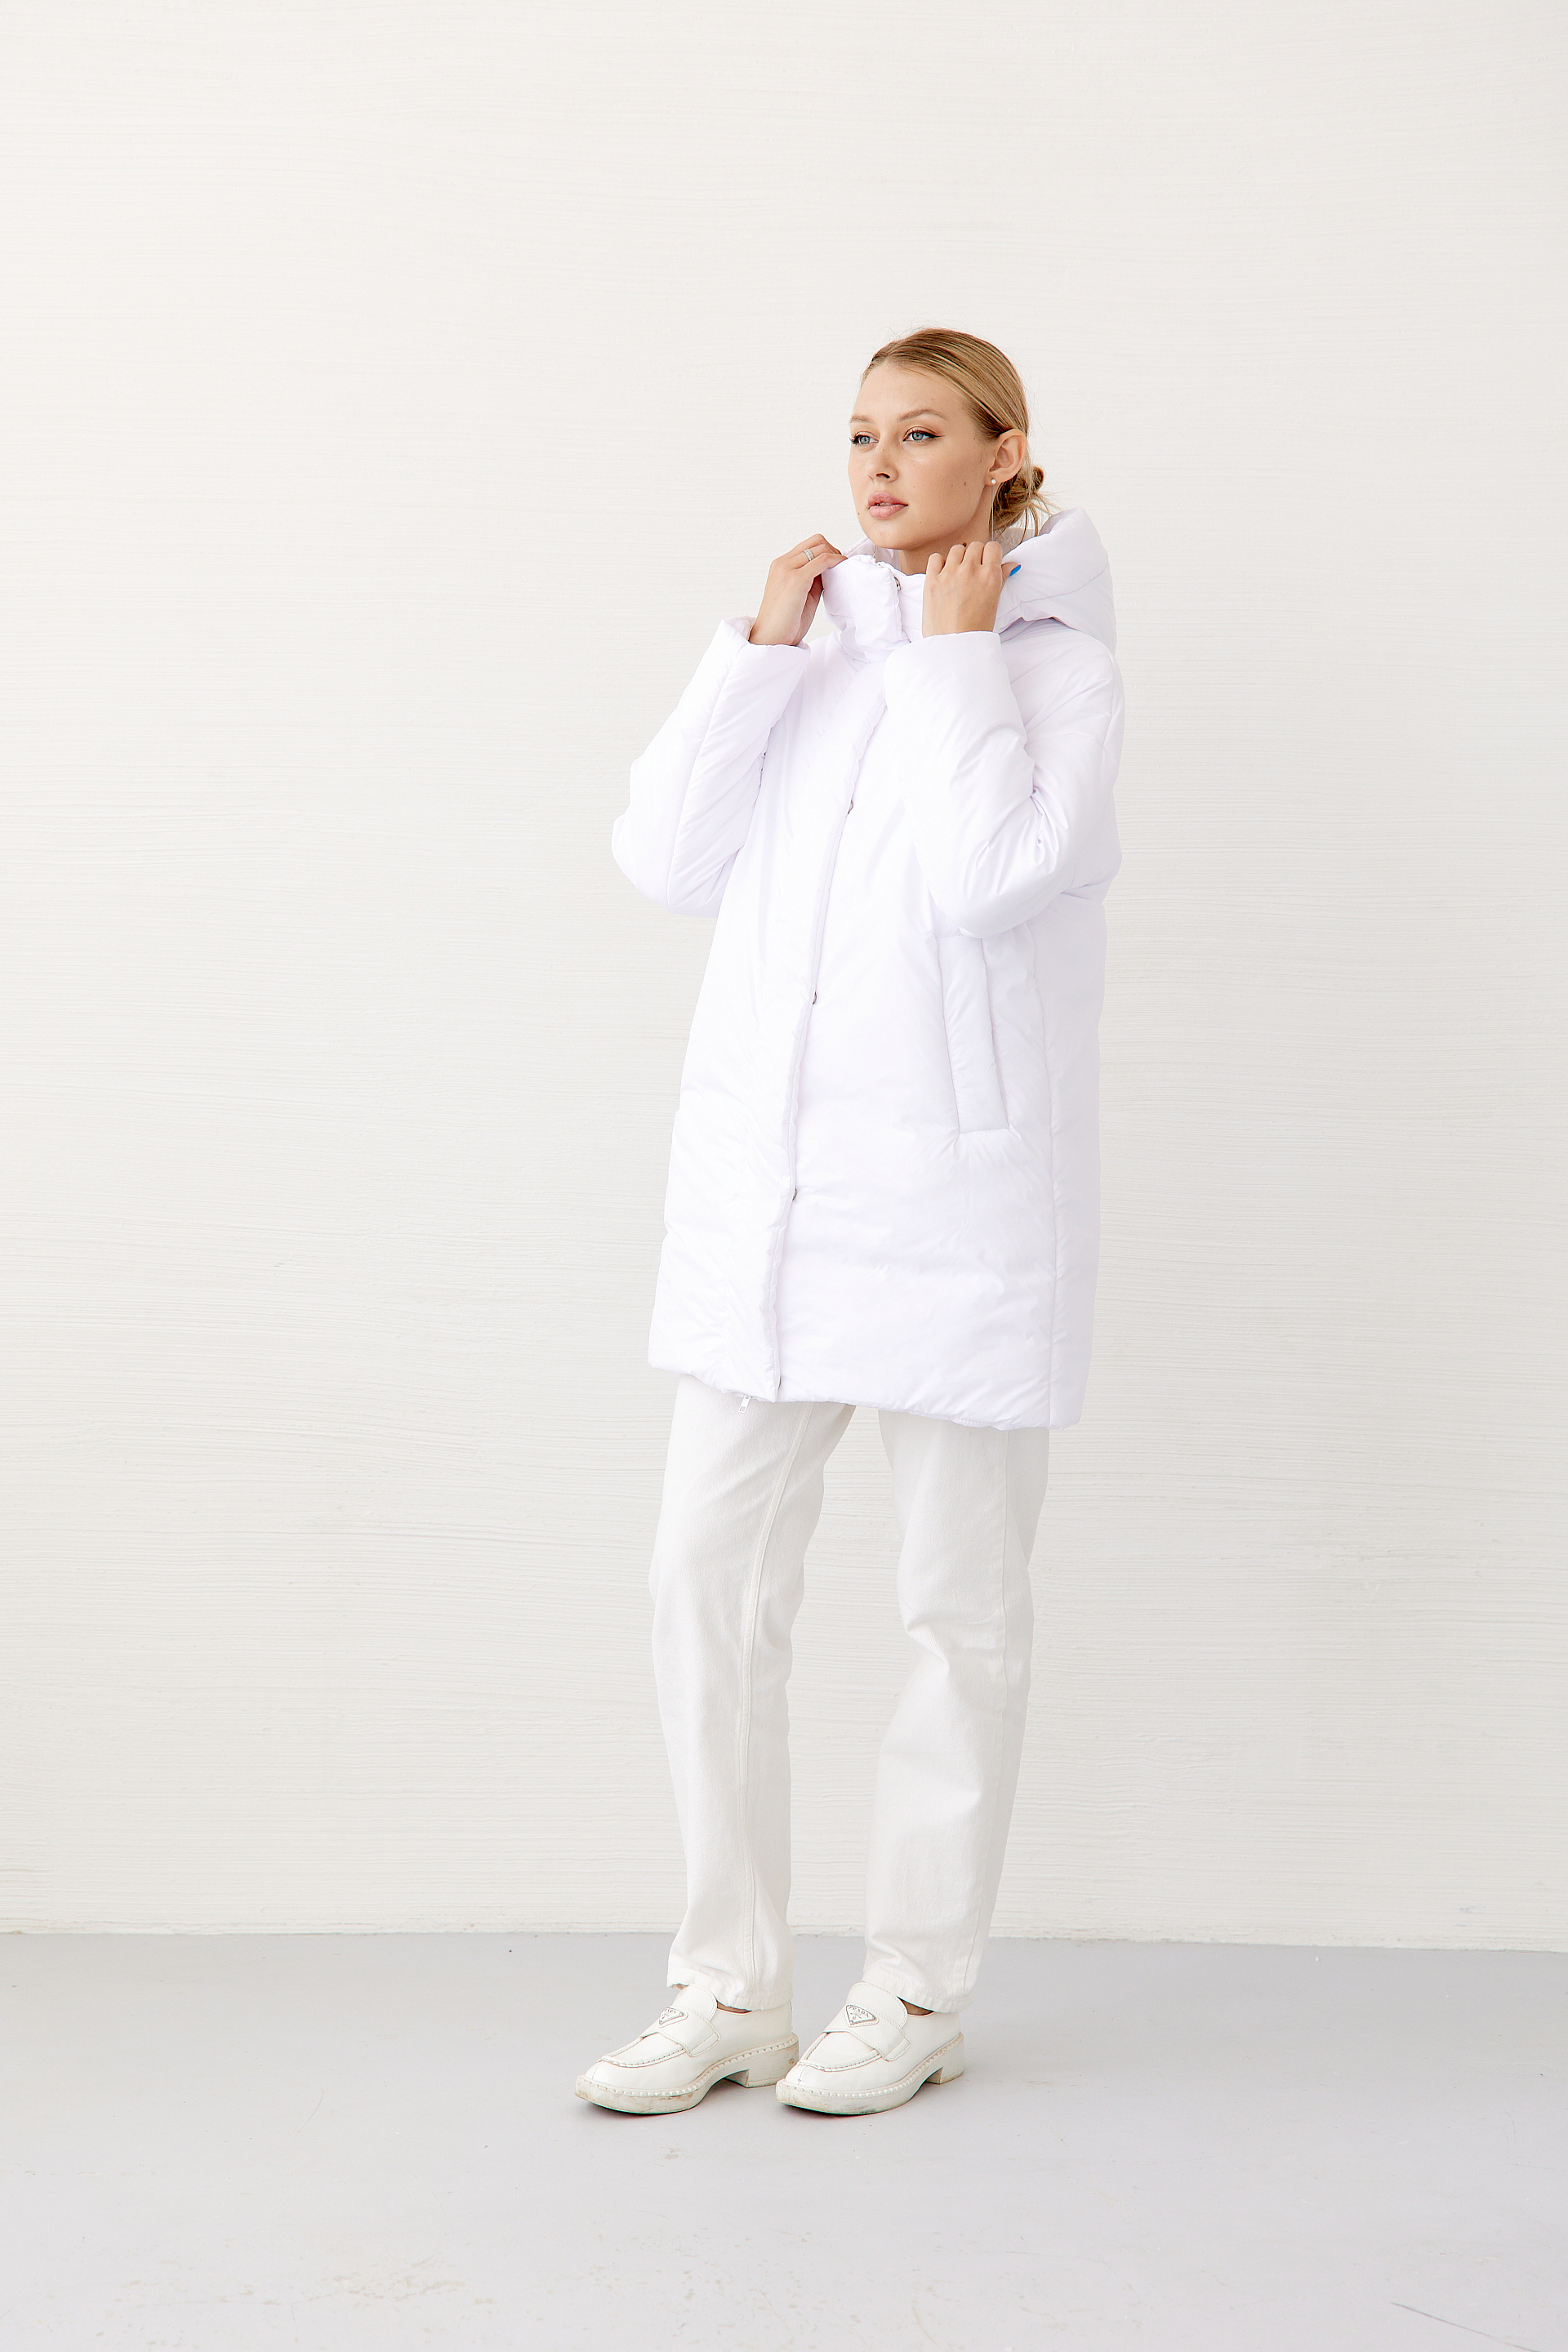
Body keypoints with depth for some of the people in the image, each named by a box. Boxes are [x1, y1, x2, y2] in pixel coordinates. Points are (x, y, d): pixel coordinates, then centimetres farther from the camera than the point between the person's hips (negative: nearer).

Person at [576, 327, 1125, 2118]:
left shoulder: (1058, 663, -1)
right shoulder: (808, 646, 12)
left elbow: (995, 874, -20)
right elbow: (666, 860, 1)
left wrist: (956, 651, -9)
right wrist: (766, 642, -3)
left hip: (958, 1188, -4)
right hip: (761, 1180, 5)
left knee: (959, 1601, 5)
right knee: (709, 1580, 3)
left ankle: (919, 1990, 19)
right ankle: (729, 1990, 16)